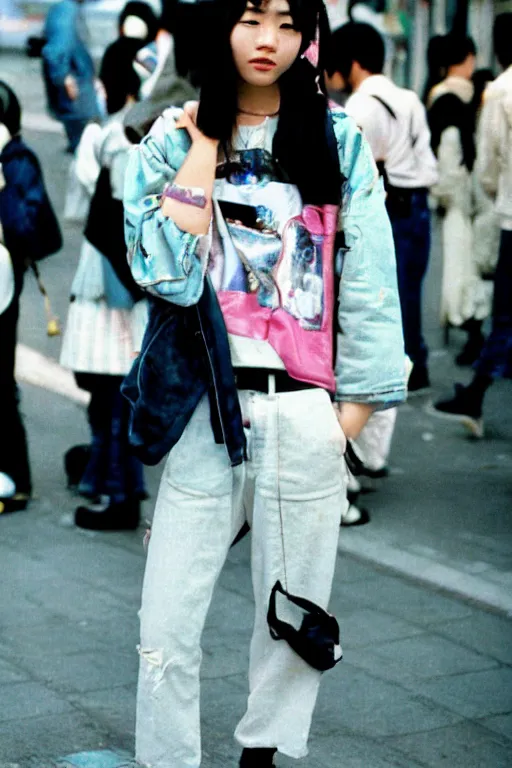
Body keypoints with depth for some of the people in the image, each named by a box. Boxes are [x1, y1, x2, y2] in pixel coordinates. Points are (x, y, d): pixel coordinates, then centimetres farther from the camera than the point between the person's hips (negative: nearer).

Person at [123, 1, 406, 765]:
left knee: (294, 617, 9)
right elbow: (164, 271, -11)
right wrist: (204, 148, -8)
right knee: (166, 629, -2)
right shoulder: (174, 138, 3)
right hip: (207, 408, -1)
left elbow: (368, 281, 3)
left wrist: (353, 409, -1)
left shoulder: (340, 142, 4)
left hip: (304, 410, 1)